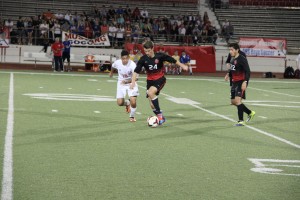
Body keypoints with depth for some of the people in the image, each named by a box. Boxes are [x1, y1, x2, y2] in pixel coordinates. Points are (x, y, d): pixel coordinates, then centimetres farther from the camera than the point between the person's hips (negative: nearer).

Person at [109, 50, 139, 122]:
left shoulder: (132, 65, -28)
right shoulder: (117, 62, -16)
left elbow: (136, 77, -30)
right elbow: (113, 66, 10)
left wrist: (127, 81, -45)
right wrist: (111, 72, 31)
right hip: (121, 83, 3)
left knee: (133, 102, -18)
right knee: (120, 103, -9)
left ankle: (132, 116, 13)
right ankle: (127, 103, 30)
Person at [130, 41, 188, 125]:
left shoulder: (160, 56, -15)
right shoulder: (143, 59, -10)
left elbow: (173, 60, -1)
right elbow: (136, 71, -8)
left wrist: (182, 66, 9)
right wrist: (133, 81, -23)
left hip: (160, 79, -4)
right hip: (150, 80, 4)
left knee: (150, 93, -31)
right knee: (152, 105, 0)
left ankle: (159, 114, -21)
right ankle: (161, 118, 24)